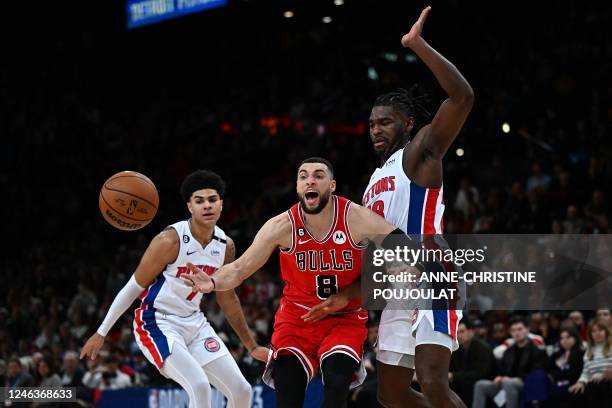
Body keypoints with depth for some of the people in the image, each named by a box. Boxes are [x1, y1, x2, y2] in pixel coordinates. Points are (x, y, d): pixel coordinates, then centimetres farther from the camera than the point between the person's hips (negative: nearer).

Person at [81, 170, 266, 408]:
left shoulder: (226, 246, 0)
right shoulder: (170, 241, -20)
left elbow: (227, 298, 15)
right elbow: (134, 287, -11)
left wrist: (251, 346, 19)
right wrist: (101, 333, -7)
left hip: (194, 323, 7)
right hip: (157, 324, -7)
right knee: (199, 386, -27)